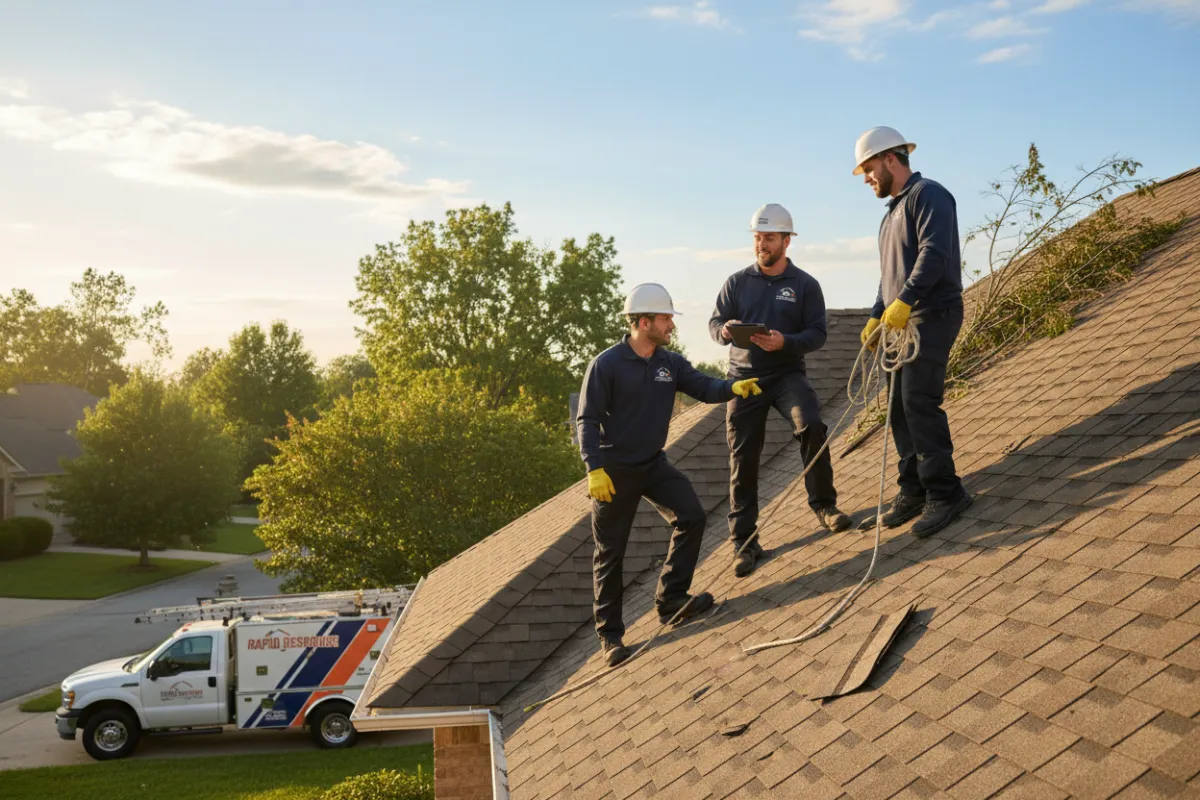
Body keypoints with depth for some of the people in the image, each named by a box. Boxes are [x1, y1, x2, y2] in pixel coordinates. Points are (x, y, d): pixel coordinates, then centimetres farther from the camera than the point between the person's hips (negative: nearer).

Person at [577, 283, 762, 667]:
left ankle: (671, 599, 5)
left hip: (654, 464, 5)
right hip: (614, 471, -5)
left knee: (691, 516, -9)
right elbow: (587, 420, -15)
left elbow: (703, 386, -7)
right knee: (611, 552, 2)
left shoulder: (670, 362, 3)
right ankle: (609, 634, 14)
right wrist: (594, 468, -24)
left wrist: (733, 387, -29)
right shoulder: (606, 365, -15)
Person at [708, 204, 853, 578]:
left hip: (787, 374, -1)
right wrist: (725, 330, -22)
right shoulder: (737, 282, 4)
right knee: (743, 459, 0)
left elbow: (817, 334, -6)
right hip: (744, 378, 2)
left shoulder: (805, 285, 0)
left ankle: (823, 503, -7)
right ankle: (744, 543, 10)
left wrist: (785, 342, -25)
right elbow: (714, 322, 3)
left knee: (811, 425, -29)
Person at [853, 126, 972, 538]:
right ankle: (914, 490, 13)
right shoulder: (892, 212, 23)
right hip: (901, 319, 10)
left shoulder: (927, 194, -7)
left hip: (932, 314, -10)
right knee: (899, 405, 7)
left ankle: (944, 492, -12)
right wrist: (876, 317, 17)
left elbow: (934, 252, -21)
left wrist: (904, 300, -28)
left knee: (918, 400, -16)